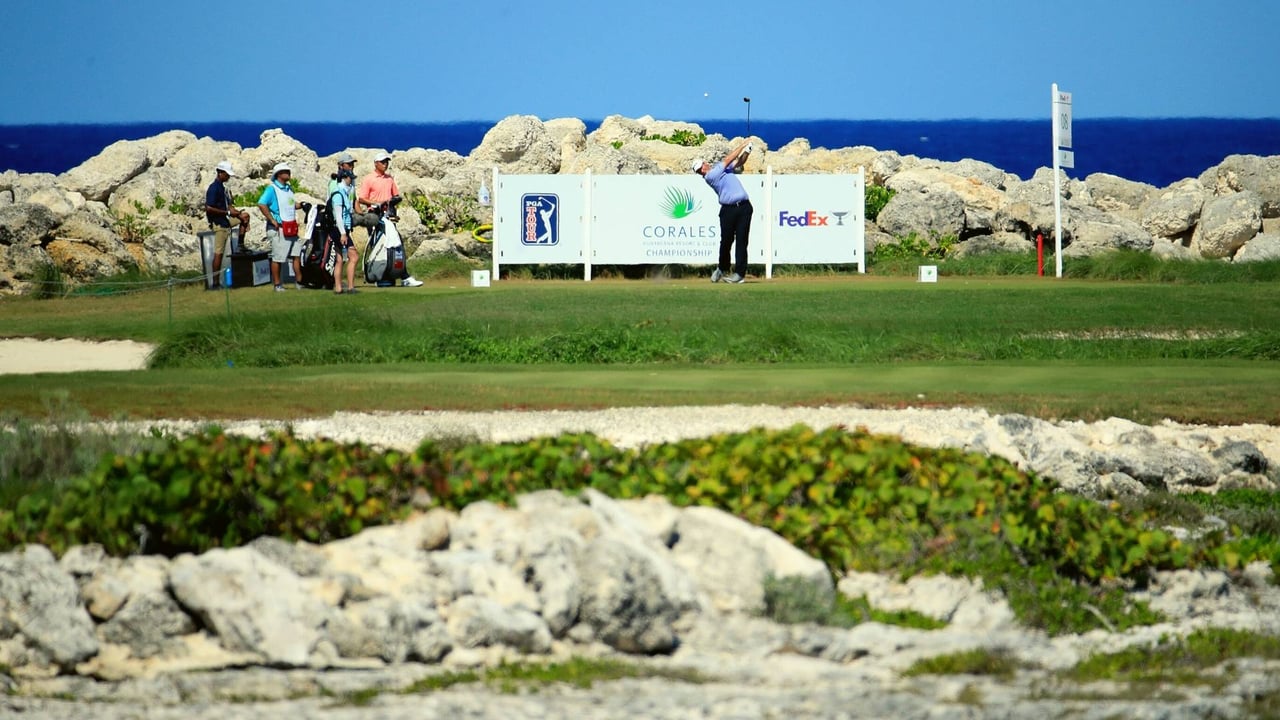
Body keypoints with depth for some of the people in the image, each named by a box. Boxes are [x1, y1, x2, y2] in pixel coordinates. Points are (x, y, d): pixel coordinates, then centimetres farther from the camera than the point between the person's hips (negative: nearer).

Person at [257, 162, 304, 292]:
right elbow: (261, 204, -22)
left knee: (297, 254, 6)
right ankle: (277, 284, 5)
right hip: (279, 228, -8)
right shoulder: (272, 189, -11)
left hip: (291, 229, 8)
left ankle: (299, 281, 13)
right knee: (278, 257, -2)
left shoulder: (288, 189, 15)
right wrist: (272, 220, -21)